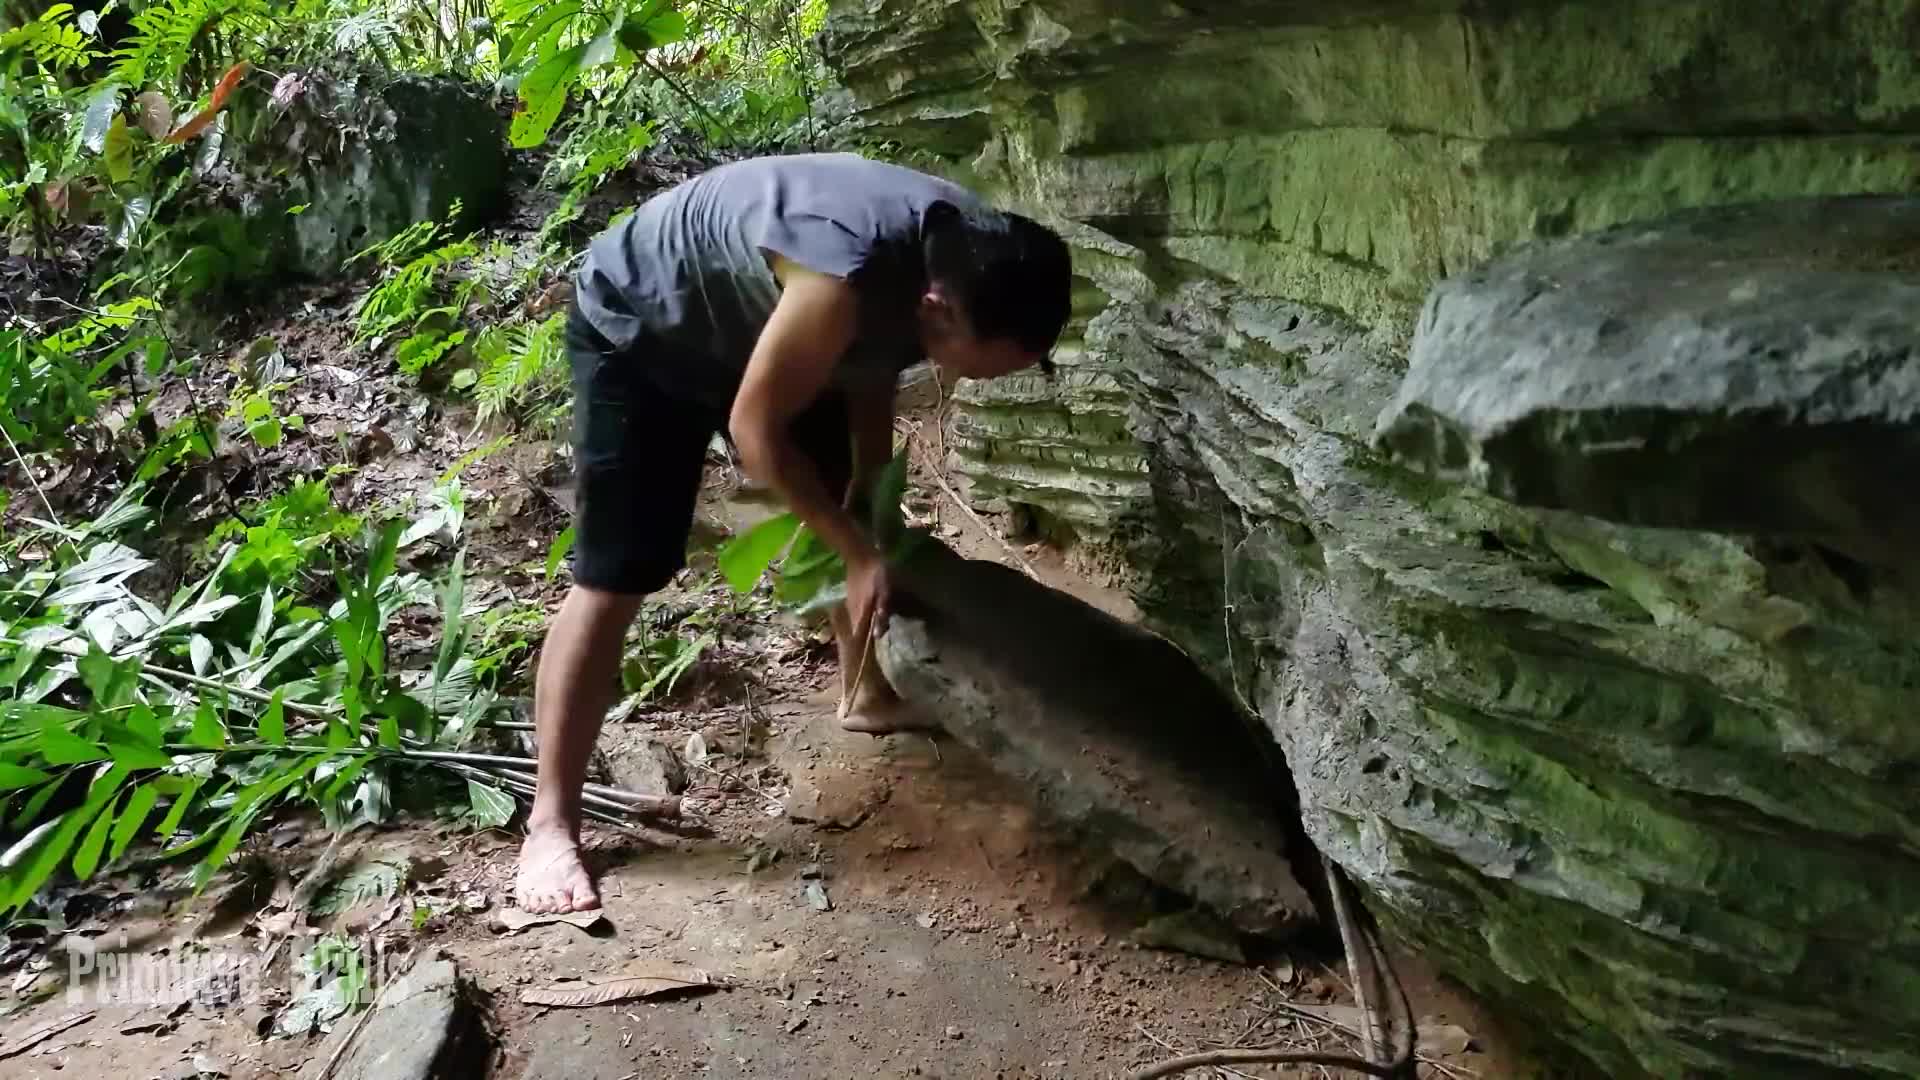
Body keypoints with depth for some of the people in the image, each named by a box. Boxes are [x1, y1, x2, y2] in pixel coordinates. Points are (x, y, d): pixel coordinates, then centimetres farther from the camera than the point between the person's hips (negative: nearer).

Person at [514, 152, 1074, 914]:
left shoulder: (967, 260, -16)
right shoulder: (849, 273, -42)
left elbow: (874, 371, 3)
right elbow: (756, 427, -29)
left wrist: (872, 502, 2)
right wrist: (857, 553, -24)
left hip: (749, 327, 8)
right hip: (636, 329, -8)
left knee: (860, 515, 14)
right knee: (615, 578, -12)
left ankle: (871, 696, 35)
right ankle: (551, 821, -4)